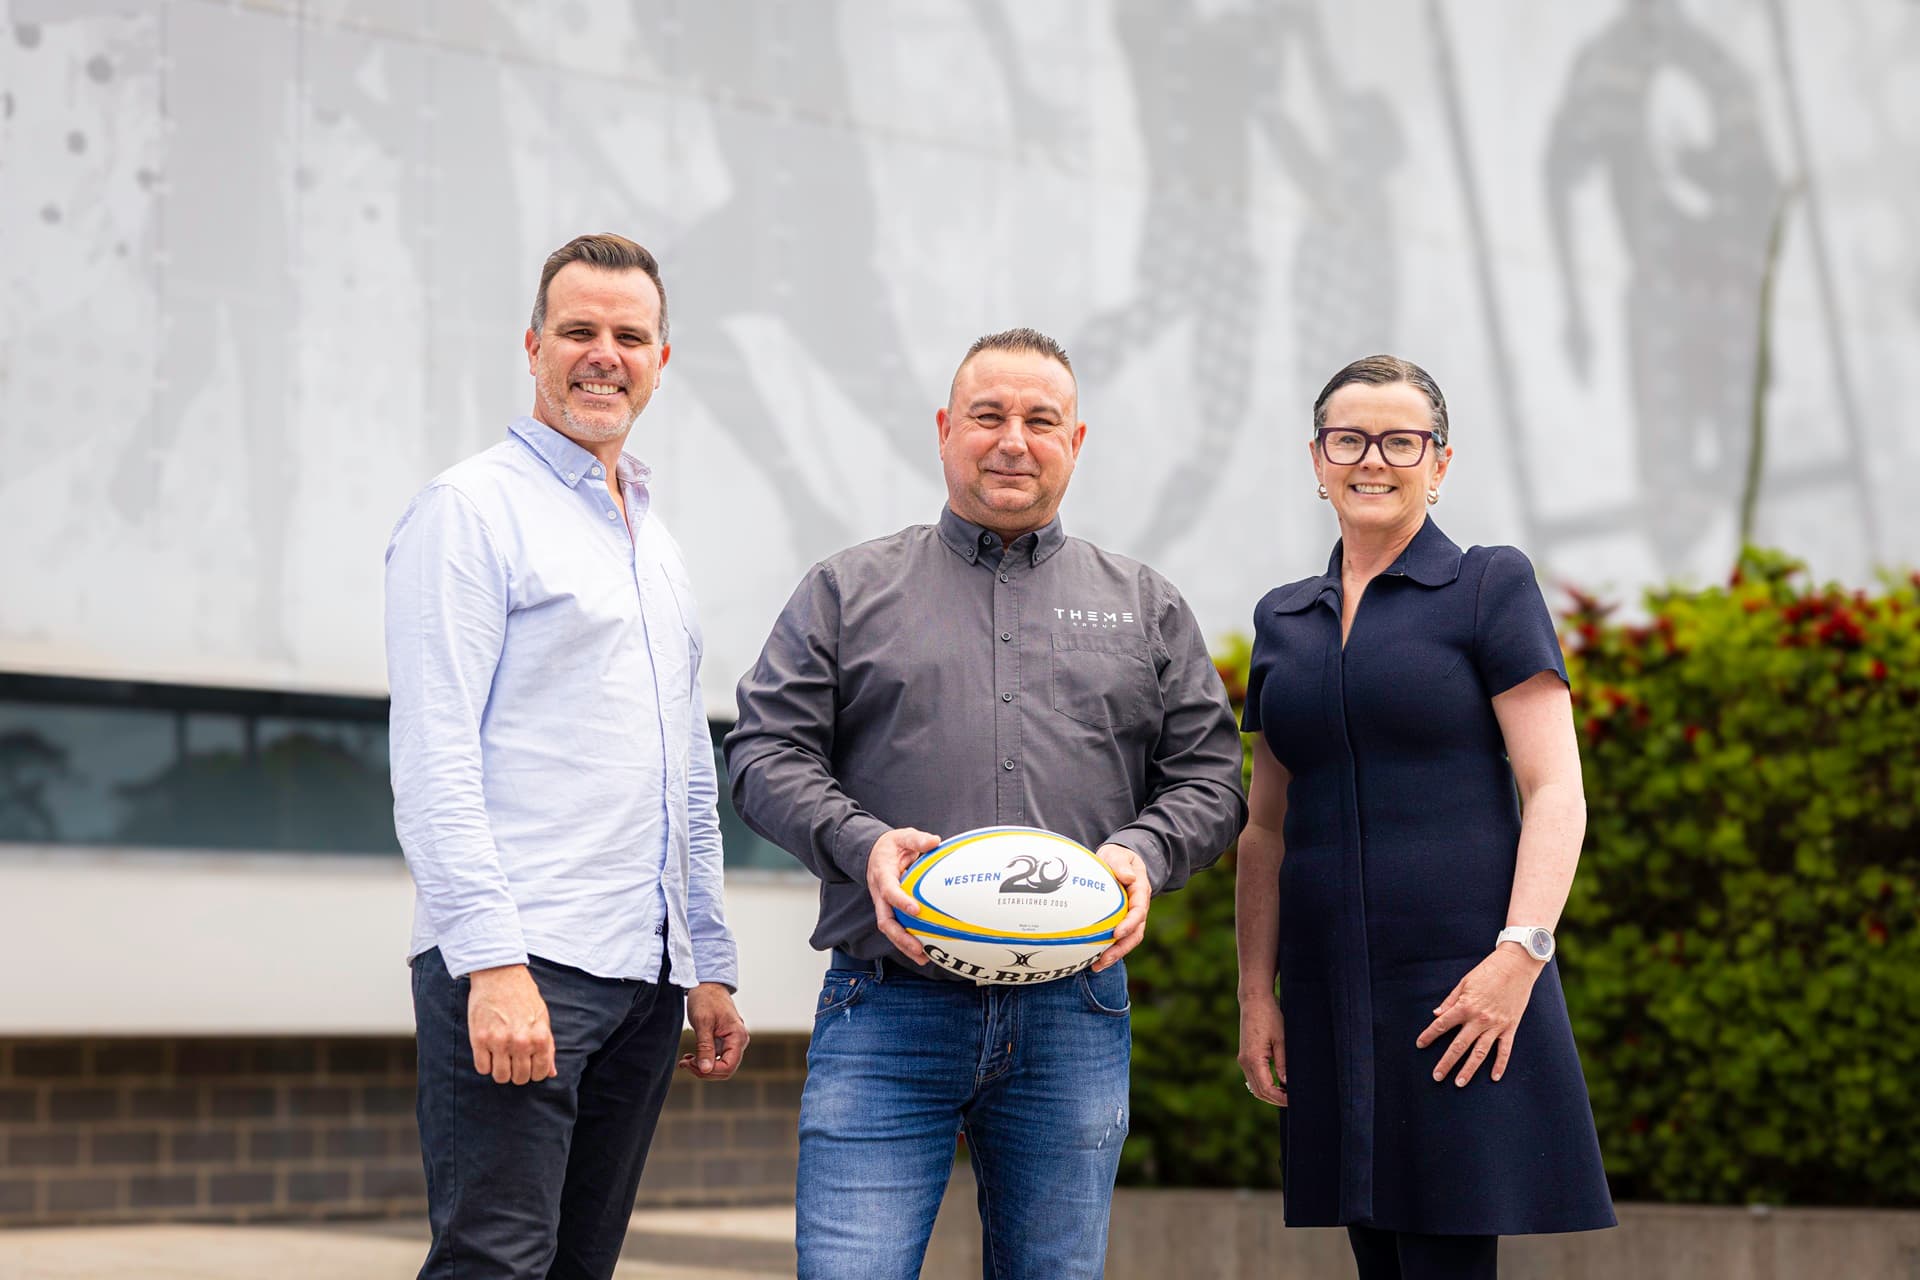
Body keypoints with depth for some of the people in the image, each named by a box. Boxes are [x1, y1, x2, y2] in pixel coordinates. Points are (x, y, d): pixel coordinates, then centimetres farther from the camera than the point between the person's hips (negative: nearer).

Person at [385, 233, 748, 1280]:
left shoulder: (653, 541, 22)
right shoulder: (473, 508, -2)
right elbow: (432, 761, -11)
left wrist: (709, 966, 20)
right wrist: (491, 960, -19)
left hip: (643, 975, 8)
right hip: (518, 961, -8)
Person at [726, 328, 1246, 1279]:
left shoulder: (1146, 608, 16)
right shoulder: (847, 590, 10)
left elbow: (1207, 773, 12)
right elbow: (767, 750, 4)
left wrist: (1144, 852, -9)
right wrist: (859, 841, -15)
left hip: (1071, 1021, 2)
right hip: (886, 1013, -2)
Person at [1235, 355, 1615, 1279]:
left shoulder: (1489, 586, 1)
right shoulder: (1283, 620, 15)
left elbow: (1555, 792, -5)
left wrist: (1520, 953, -17)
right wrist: (1255, 992, 10)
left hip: (1462, 985, -5)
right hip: (1328, 989, 5)